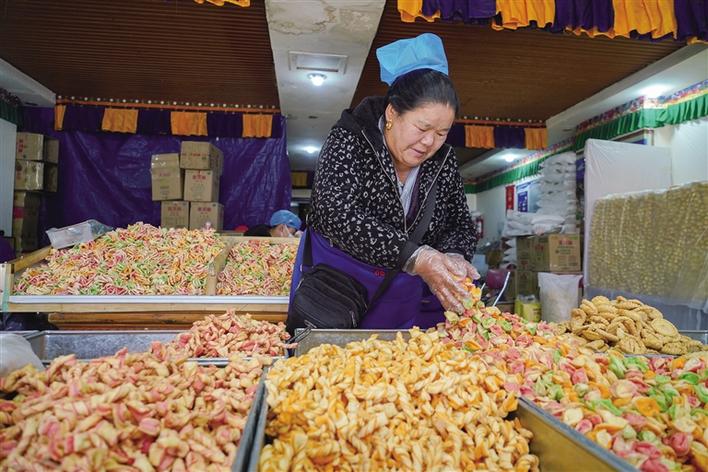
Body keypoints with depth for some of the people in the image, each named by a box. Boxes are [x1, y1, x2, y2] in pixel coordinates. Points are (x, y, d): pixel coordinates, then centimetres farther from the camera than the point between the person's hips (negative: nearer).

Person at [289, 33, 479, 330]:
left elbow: (460, 225, 4)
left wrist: (453, 257, -20)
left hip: (410, 300, 4)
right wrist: (415, 257, -35)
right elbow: (338, 215, -28)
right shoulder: (349, 139, -14)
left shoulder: (443, 160, -1)